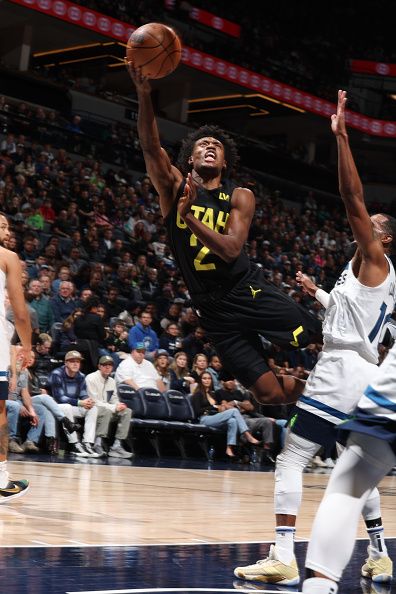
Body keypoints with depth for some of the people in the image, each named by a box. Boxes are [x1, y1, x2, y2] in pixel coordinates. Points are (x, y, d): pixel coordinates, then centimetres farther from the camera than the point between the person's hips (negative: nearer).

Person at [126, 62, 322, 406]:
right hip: (213, 307, 0)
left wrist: (188, 215, -28)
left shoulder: (240, 197, -1)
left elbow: (231, 248, -18)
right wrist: (144, 95, -32)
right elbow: (150, 146, -18)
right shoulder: (174, 187, 1)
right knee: (270, 394, -4)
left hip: (249, 291, 1)